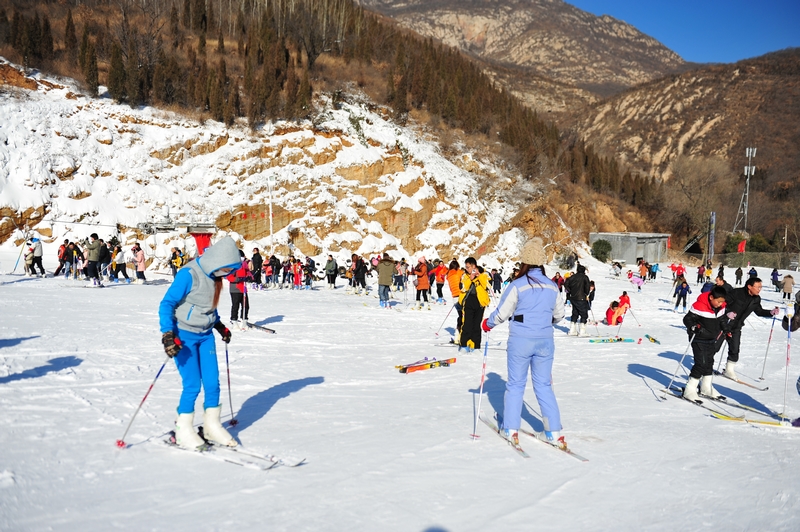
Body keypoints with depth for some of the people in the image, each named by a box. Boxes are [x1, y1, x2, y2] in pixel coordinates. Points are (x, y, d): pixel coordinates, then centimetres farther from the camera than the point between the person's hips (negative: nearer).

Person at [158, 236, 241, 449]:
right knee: (192, 385, -6)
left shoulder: (215, 276, 2)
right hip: (184, 337, -7)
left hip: (206, 336, 7)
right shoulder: (189, 274, -21)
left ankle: (212, 426, 18)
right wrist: (168, 335, -24)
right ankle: (183, 430, 11)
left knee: (212, 383, 3)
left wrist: (219, 325, 18)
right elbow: (167, 304, -18)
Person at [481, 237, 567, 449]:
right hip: (545, 341, 3)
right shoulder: (552, 286, 1)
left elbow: (502, 313, -5)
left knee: (515, 385, 10)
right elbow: (559, 314, 13)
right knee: (544, 386, 13)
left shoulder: (517, 285, -11)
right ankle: (554, 432, 12)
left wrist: (487, 324, 14)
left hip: (520, 340, -3)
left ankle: (511, 430, 15)